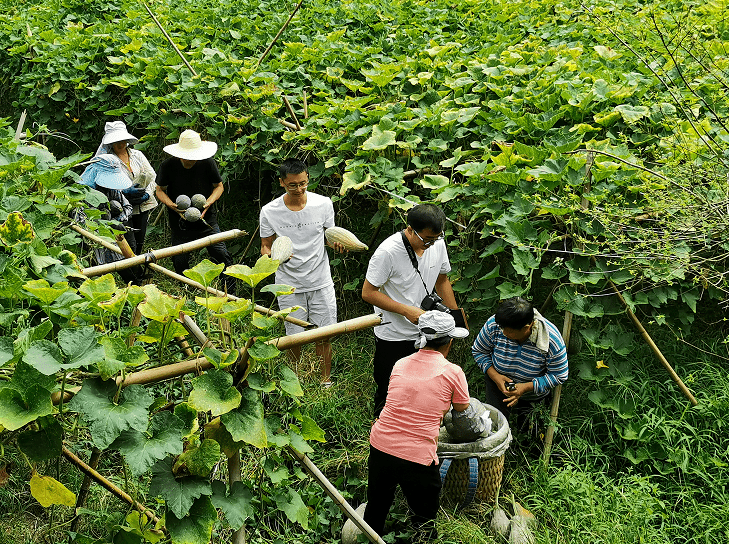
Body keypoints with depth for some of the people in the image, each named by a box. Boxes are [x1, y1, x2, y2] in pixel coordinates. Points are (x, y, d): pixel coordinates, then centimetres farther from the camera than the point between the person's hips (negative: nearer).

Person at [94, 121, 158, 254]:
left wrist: (148, 193, -6)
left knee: (140, 243, 11)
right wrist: (125, 192, -23)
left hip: (142, 206, 5)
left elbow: (152, 176, 12)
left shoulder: (137, 154, 10)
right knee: (130, 245, -11)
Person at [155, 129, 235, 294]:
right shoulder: (168, 166, -9)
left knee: (222, 256, -7)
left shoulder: (208, 163, -9)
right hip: (180, 222, 0)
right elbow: (160, 190, 3)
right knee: (180, 262, 4)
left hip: (206, 219, 0)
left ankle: (231, 295, 8)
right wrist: (174, 206, -16)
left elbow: (219, 186, 5)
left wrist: (208, 203, -14)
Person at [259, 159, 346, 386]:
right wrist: (269, 256, -23)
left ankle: (325, 380, 30)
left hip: (321, 282, 1)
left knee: (324, 336, 8)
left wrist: (337, 243, -16)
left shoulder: (323, 204, -8)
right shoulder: (270, 212, -11)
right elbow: (266, 246, 1)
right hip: (289, 284, -1)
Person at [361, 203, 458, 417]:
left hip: (426, 334, 5)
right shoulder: (388, 251, -24)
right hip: (393, 337, -5)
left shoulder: (437, 243, -5)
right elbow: (368, 293, -19)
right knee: (389, 394, 9)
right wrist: (406, 310, -25)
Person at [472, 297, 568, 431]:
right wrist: (495, 376, -24)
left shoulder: (552, 340, -33)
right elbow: (479, 351, -9)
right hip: (499, 381, 1)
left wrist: (526, 387, -30)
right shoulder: (494, 325, -28)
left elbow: (559, 376, -21)